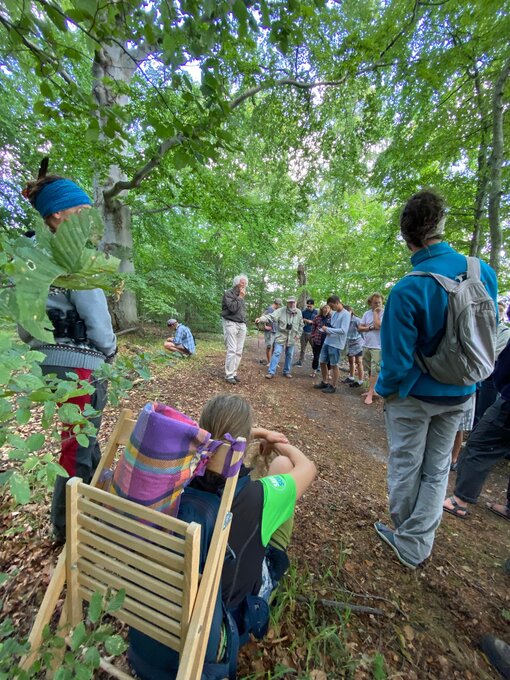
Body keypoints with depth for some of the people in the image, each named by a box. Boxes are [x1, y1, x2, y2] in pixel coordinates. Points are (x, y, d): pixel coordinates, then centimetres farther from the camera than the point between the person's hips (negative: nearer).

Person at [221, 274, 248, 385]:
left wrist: (244, 324, 16)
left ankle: (234, 373, 10)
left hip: (241, 325, 7)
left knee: (239, 351, 3)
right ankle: (229, 375, -4)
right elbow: (233, 308, -18)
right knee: (232, 350, -11)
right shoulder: (229, 293, -4)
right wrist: (240, 297, -9)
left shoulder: (242, 295, 19)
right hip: (231, 324, -7)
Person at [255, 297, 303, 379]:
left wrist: (298, 334, 4)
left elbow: (301, 325, 12)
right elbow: (271, 316, -25)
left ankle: (286, 371, 27)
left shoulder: (299, 312, 0)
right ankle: (271, 372, -4)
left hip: (292, 338, 4)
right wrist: (261, 318, -42)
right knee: (276, 353, -9)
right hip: (281, 336, -3)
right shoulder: (281, 310, -12)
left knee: (289, 355, 12)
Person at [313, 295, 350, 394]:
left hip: (336, 344, -8)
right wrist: (326, 330, -3)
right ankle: (324, 382, 28)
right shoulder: (334, 313, 11)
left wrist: (328, 329, -18)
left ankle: (333, 386, 18)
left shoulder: (346, 314, -13)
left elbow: (343, 330, -22)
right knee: (322, 362, 12)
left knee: (334, 365, 3)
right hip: (327, 342, 8)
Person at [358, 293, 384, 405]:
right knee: (369, 370, 13)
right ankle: (371, 390, 25)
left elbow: (377, 325, -22)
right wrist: (369, 328, -11)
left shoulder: (384, 313, -9)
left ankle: (370, 394, 0)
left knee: (374, 371, -4)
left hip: (378, 347, -6)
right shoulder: (366, 314, 8)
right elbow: (359, 328, 7)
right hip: (366, 345, 6)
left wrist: (376, 312, -11)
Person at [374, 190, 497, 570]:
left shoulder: (407, 290, -26)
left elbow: (398, 357, -21)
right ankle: (415, 546, 34)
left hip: (414, 396, -5)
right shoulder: (484, 272, -6)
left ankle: (406, 538, 39)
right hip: (460, 394, 5)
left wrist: (383, 390, -3)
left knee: (405, 467, 16)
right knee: (437, 469, 18)